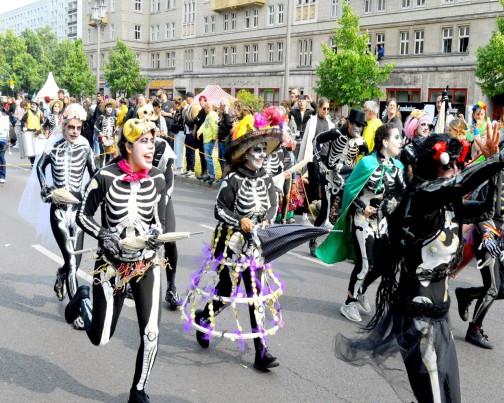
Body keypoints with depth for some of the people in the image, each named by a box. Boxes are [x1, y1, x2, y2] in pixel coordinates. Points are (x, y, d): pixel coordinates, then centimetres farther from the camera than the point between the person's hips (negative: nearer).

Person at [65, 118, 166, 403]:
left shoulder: (158, 178, -4)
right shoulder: (106, 177, -14)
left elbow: (159, 222, 1)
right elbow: (83, 216, -4)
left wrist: (155, 234, -21)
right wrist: (104, 235, -21)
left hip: (147, 262, 2)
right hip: (113, 263, -2)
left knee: (151, 333, -7)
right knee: (100, 338, 5)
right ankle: (83, 300, 38)